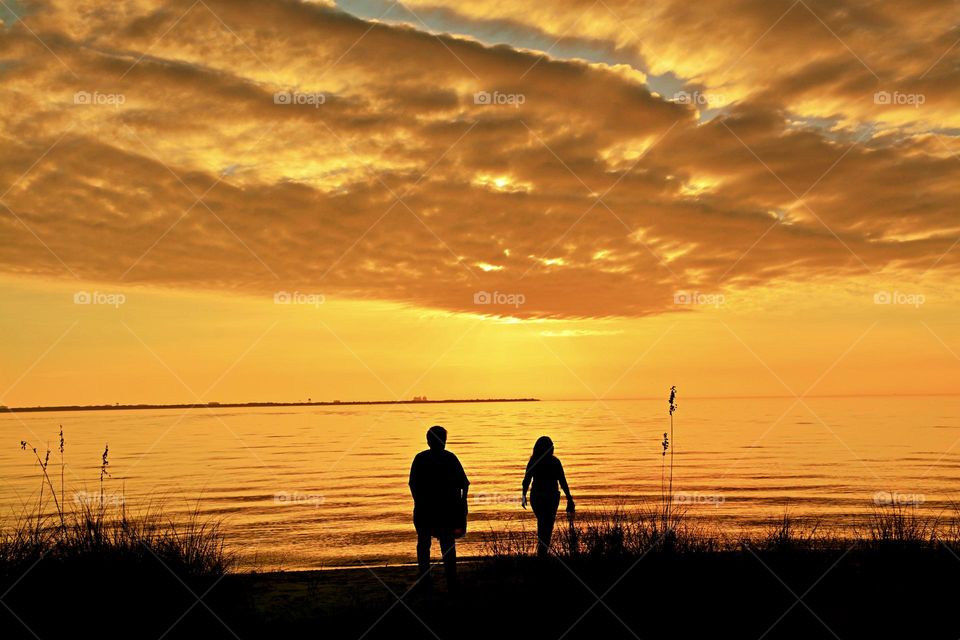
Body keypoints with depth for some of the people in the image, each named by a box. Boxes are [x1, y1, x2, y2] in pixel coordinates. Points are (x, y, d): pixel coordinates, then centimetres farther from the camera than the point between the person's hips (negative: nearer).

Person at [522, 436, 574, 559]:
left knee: (541, 522, 21)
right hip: (552, 496, -2)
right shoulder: (555, 461, -6)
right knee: (548, 524, 6)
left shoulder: (533, 461, -3)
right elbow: (562, 481, -6)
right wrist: (569, 498, -1)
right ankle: (543, 551, -2)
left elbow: (527, 479, -5)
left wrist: (524, 496, 3)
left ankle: (542, 548, 22)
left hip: (536, 496, 2)